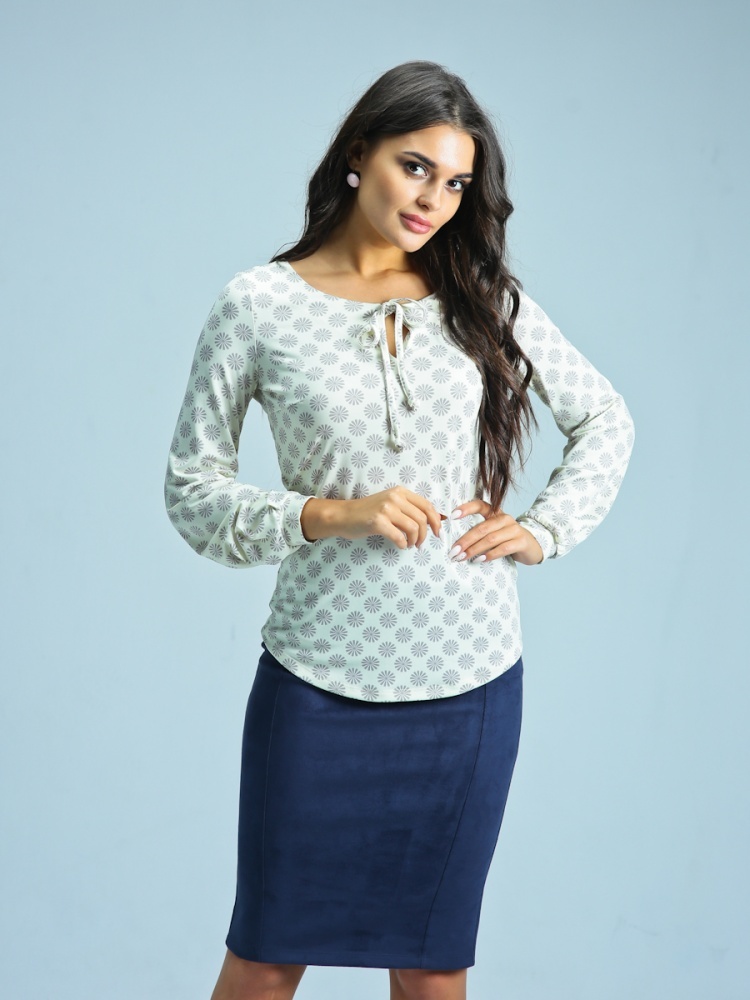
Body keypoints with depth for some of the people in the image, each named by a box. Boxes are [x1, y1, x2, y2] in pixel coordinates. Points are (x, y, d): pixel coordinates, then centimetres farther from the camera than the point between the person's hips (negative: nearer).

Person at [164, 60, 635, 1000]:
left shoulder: (484, 299, 5)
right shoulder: (257, 305, -3)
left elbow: (605, 420, 16)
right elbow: (190, 488, -2)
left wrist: (544, 528, 3)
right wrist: (328, 515, -14)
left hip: (473, 685, 3)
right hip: (321, 679, -2)